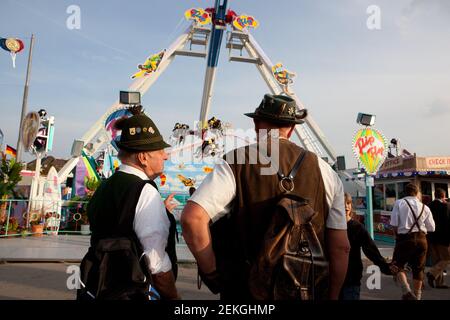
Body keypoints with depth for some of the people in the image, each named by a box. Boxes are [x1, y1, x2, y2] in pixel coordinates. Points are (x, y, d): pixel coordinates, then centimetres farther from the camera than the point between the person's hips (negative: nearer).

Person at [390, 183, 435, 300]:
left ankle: (406, 290, -17)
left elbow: (394, 224, -11)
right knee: (418, 267, 17)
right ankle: (417, 295, 28)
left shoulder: (399, 203, -6)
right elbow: (431, 228, 7)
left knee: (398, 265, 5)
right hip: (421, 239, 4)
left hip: (404, 238, -4)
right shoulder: (424, 207, 4)